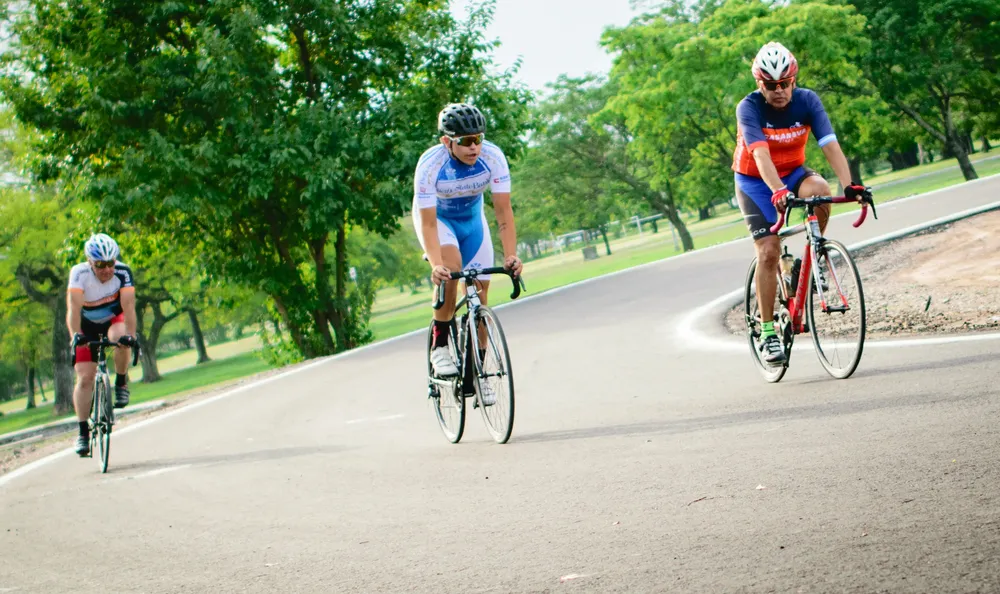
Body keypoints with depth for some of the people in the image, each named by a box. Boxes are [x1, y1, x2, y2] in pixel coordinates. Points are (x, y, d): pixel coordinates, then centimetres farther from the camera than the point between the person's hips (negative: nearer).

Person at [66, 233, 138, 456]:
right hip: (87, 326, 0)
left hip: (114, 320, 0)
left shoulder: (123, 273, -27)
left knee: (122, 339, -35)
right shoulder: (79, 274, -28)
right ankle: (83, 433, -3)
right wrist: (76, 335, -53)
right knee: (85, 378, -10)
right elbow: (74, 307, -37)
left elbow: (129, 307, -34)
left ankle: (121, 383, -9)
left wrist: (130, 335, -48)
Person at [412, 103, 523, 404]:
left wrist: (511, 256, -40)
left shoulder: (493, 157, -29)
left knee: (480, 293, -3)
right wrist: (436, 265, -49)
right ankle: (440, 345, -16)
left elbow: (503, 211, -28)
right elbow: (428, 223, -36)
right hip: (436, 218, -3)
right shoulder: (430, 164, -35)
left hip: (471, 218, 3)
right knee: (450, 267, -33)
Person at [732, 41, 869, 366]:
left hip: (793, 172, 2)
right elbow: (760, 155, -40)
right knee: (769, 252, -14)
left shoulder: (807, 101, -18)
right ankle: (768, 332, -4)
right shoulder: (749, 108, -25)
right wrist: (778, 191, -56)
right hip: (754, 181, -2)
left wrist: (848, 184, -44)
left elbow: (830, 145, -28)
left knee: (820, 190, -32)